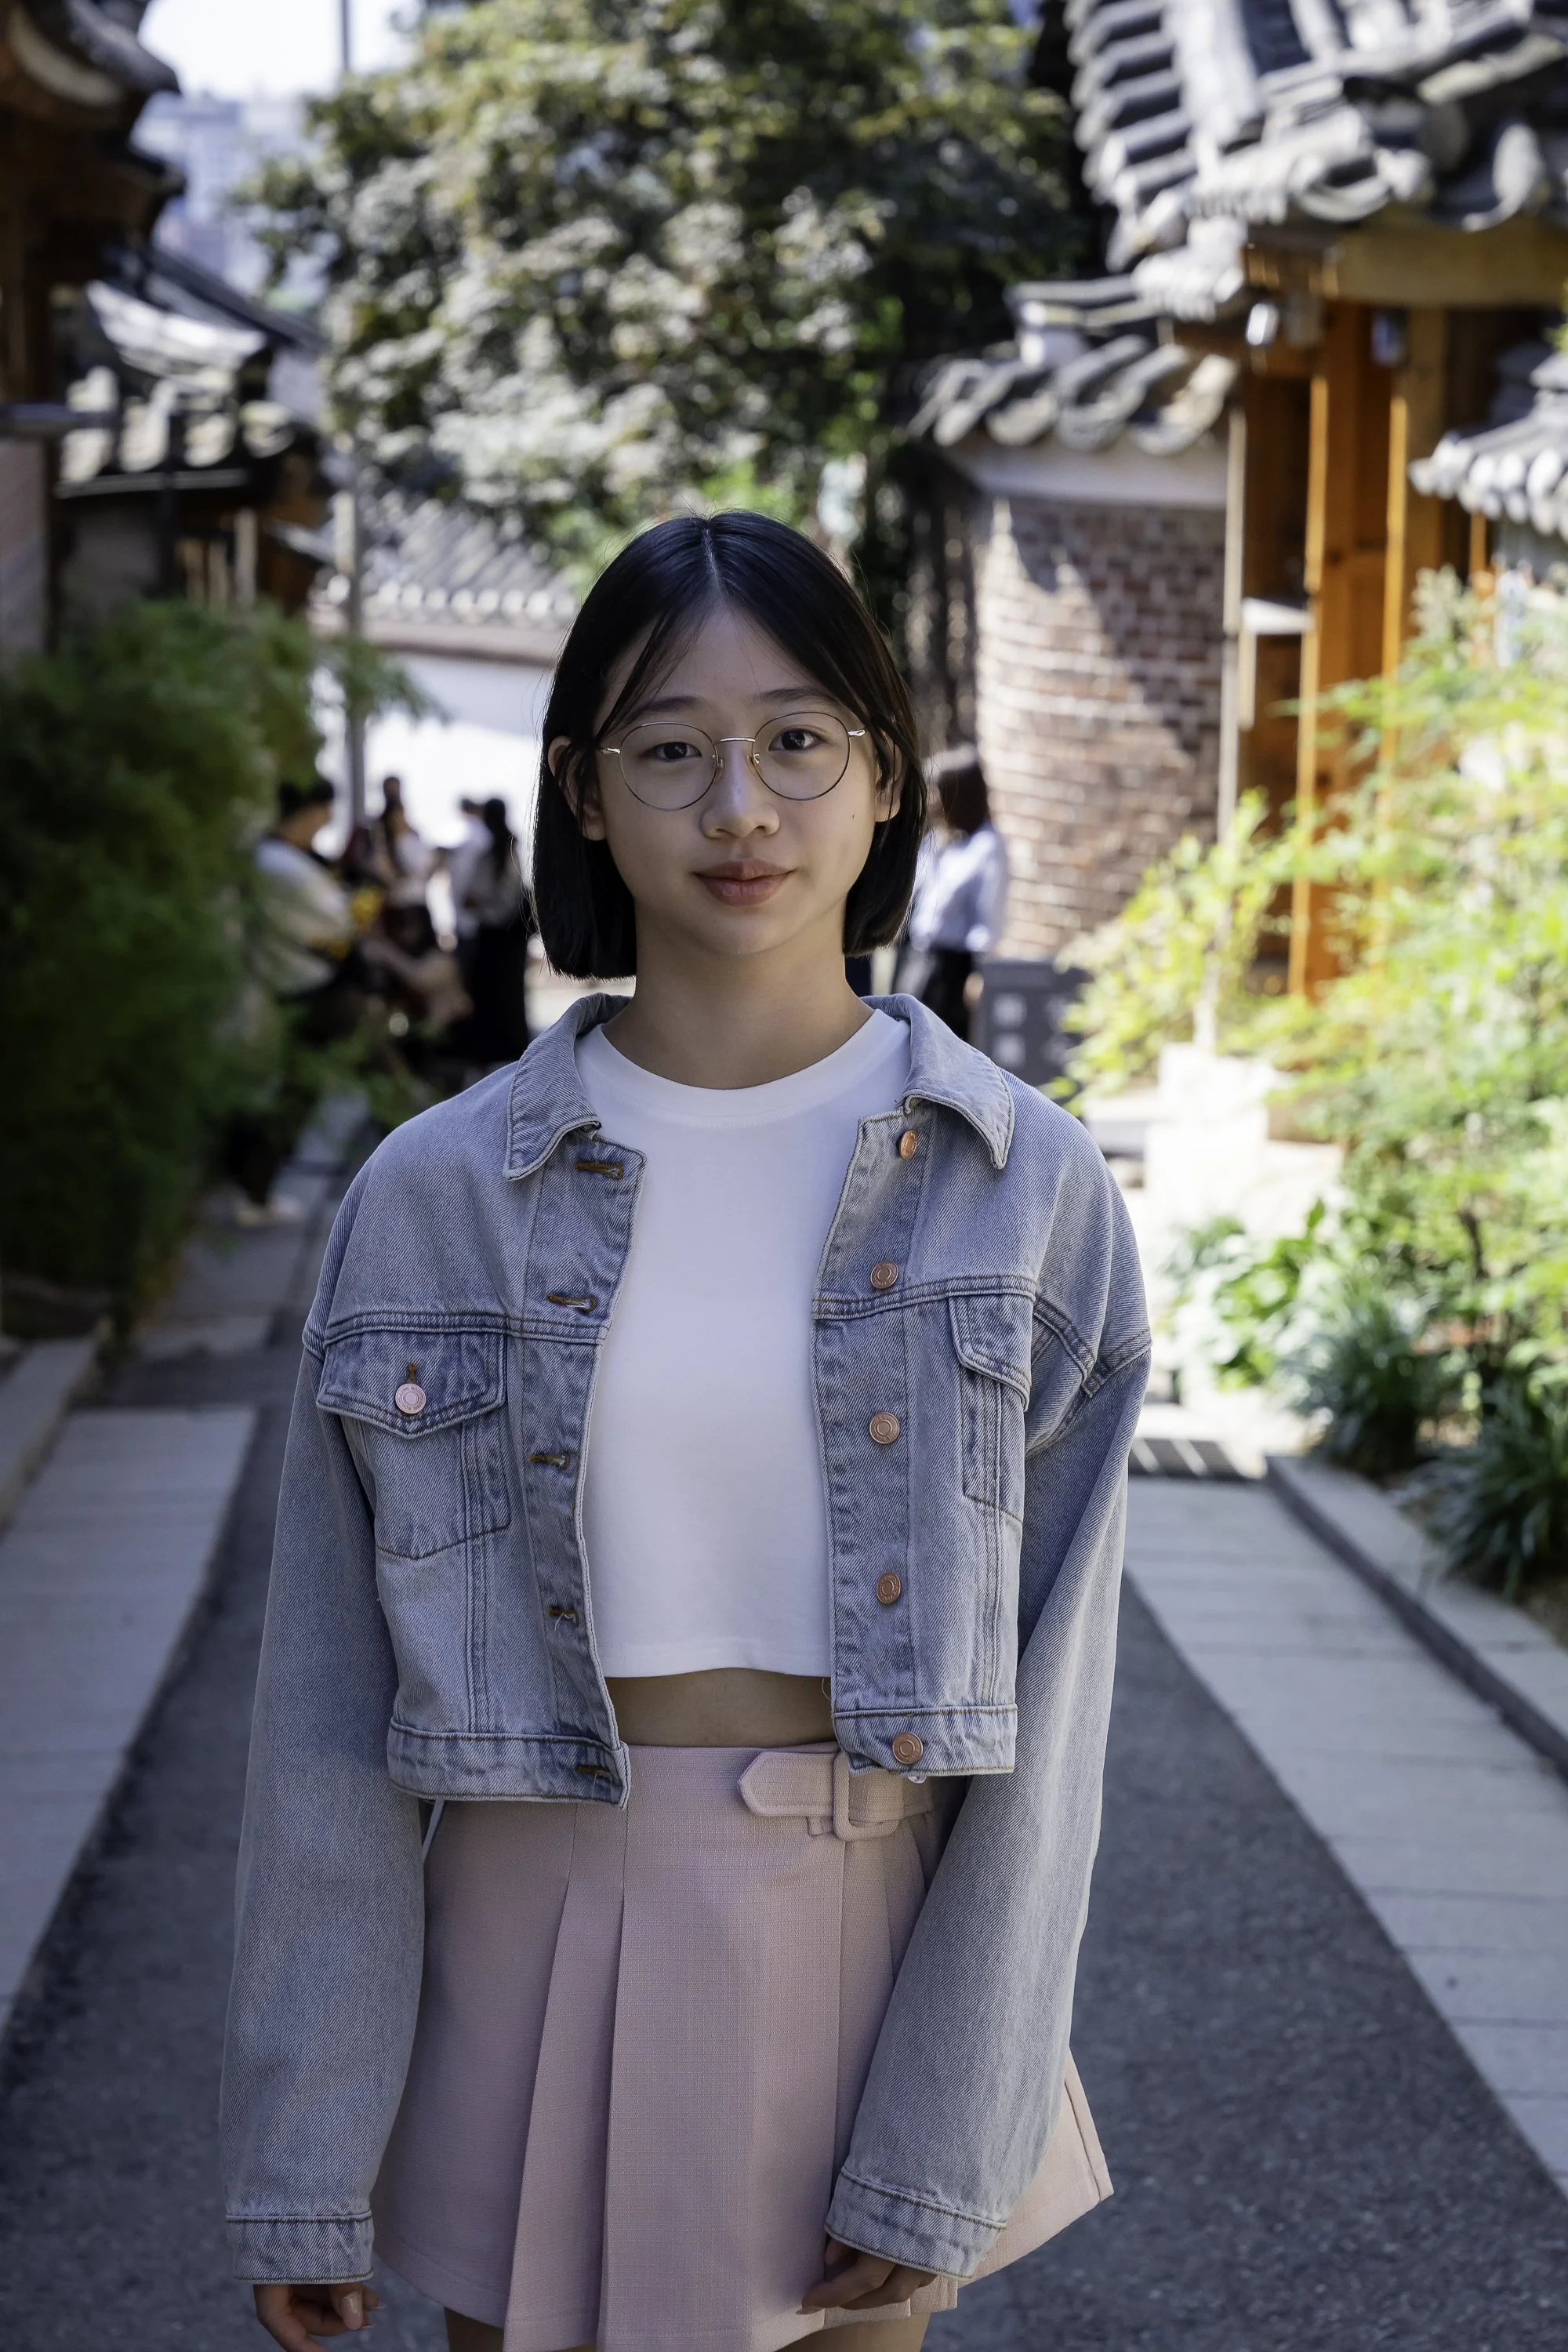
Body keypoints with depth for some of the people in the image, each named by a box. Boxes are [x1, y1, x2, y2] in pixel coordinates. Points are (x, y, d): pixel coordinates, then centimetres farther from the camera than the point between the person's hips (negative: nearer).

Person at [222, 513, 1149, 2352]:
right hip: (538, 1944, 0)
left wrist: (947, 2152, -8)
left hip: (874, 1954, 0)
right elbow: (334, 1704, -2)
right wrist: (301, 2161, -2)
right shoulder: (435, 1198, -4)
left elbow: (1044, 1707, -4)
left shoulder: (1024, 1192, -4)